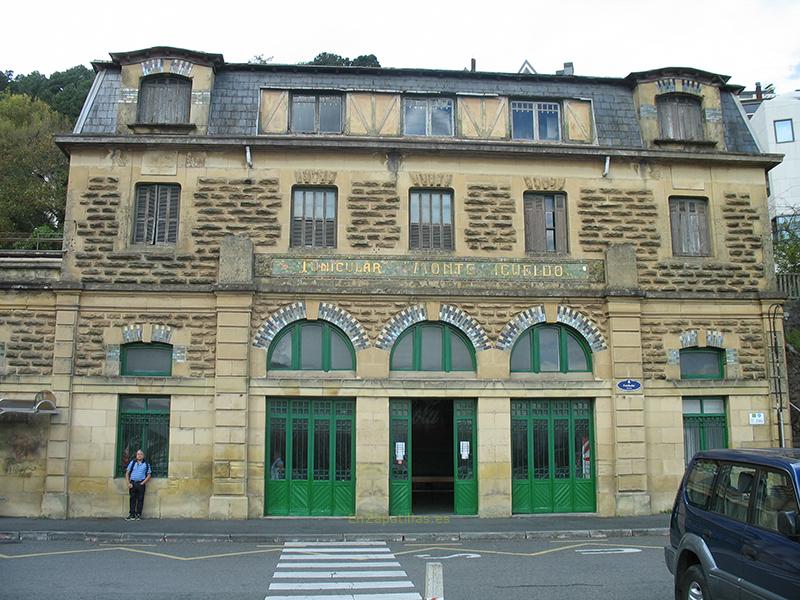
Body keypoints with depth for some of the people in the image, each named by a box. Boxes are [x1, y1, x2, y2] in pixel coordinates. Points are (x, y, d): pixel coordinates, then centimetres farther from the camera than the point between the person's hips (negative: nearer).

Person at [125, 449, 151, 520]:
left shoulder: (146, 464, 7)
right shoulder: (132, 463, 10)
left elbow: (149, 475, 5)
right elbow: (127, 473, 9)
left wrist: (143, 483, -7)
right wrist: (128, 483, -2)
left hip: (141, 484, -1)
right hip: (132, 483, 1)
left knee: (140, 500, -1)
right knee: (132, 499, 2)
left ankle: (138, 515, 5)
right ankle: (132, 515, 7)